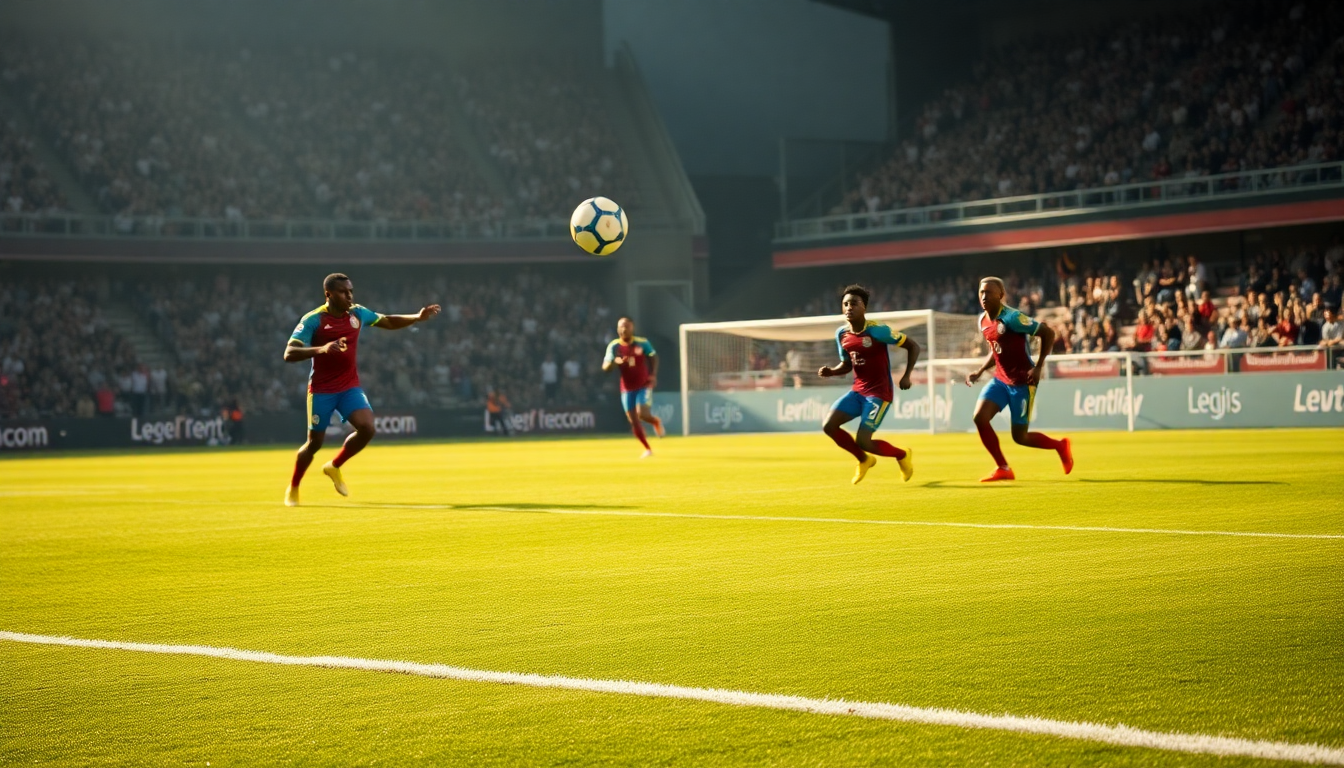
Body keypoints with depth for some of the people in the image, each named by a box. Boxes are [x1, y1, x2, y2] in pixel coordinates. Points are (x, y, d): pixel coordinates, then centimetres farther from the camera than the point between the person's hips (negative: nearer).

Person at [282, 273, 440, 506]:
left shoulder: (357, 313, 1)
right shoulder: (313, 320, -15)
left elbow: (389, 322, 16)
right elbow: (289, 354, -22)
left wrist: (418, 318, 0)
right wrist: (321, 349, -38)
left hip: (350, 387, 4)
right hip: (321, 390, -4)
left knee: (367, 428, -16)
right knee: (315, 442, 2)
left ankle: (334, 467, 9)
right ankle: (293, 489, 26)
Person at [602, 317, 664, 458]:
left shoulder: (642, 343, -7)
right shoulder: (614, 346, -7)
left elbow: (654, 357, 8)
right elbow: (605, 367, -13)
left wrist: (653, 374, -6)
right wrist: (615, 362, -34)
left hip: (644, 385, -2)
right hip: (627, 389, 2)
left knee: (642, 414, -20)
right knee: (633, 421, 1)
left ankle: (656, 421, 17)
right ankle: (647, 449, 17)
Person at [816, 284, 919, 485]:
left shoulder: (878, 331, -17)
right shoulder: (841, 334, 2)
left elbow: (913, 346, -9)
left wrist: (906, 376, -16)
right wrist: (830, 371, -4)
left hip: (879, 393, -7)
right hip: (857, 390, 7)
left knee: (862, 442, -13)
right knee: (829, 426, -8)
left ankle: (902, 455, 19)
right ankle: (864, 460, 18)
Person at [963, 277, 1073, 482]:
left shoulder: (1011, 318, -20)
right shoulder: (983, 321, 5)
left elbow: (1048, 333, -16)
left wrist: (1038, 367, -18)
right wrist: (979, 371, 8)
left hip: (1022, 382, -7)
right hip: (1000, 380, 7)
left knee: (1019, 437, -2)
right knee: (979, 417, -11)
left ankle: (1061, 446, 27)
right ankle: (1003, 469, 2)